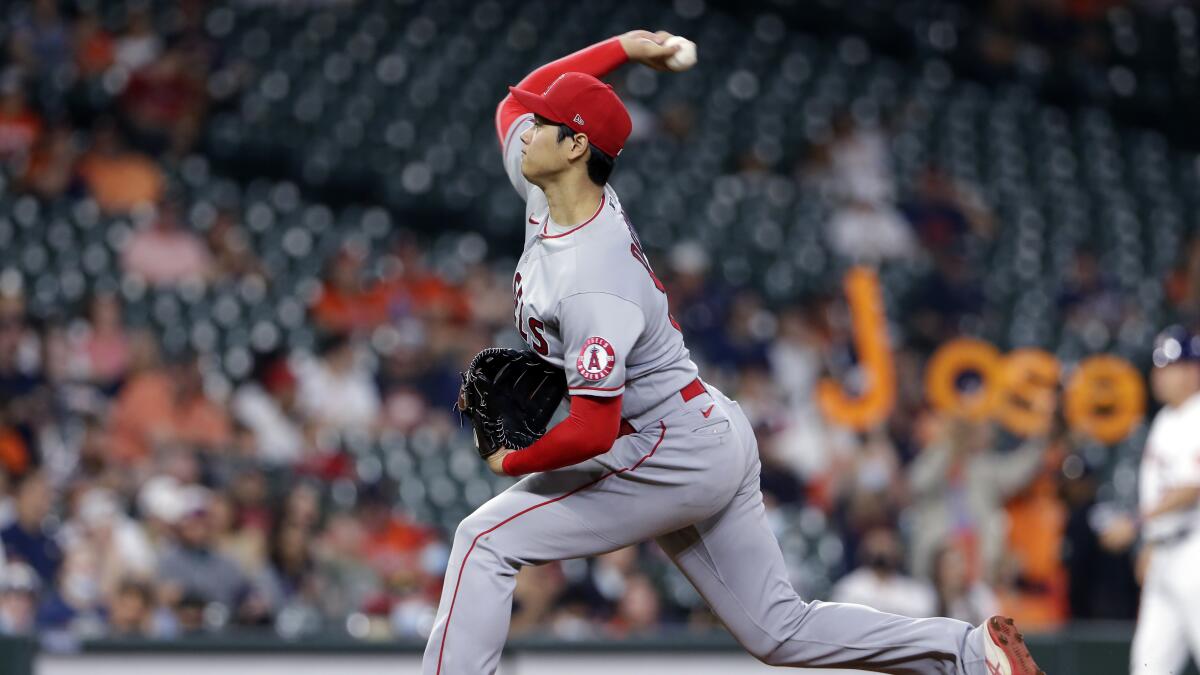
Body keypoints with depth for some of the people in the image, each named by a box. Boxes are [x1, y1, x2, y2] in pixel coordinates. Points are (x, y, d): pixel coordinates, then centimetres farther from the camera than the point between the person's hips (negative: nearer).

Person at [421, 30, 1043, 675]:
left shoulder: (591, 287, -28)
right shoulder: (546, 192, -2)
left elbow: (591, 432, -31)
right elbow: (517, 100, 18)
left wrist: (512, 462, -15)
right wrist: (623, 47, 14)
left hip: (673, 455, -10)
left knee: (486, 540, -10)